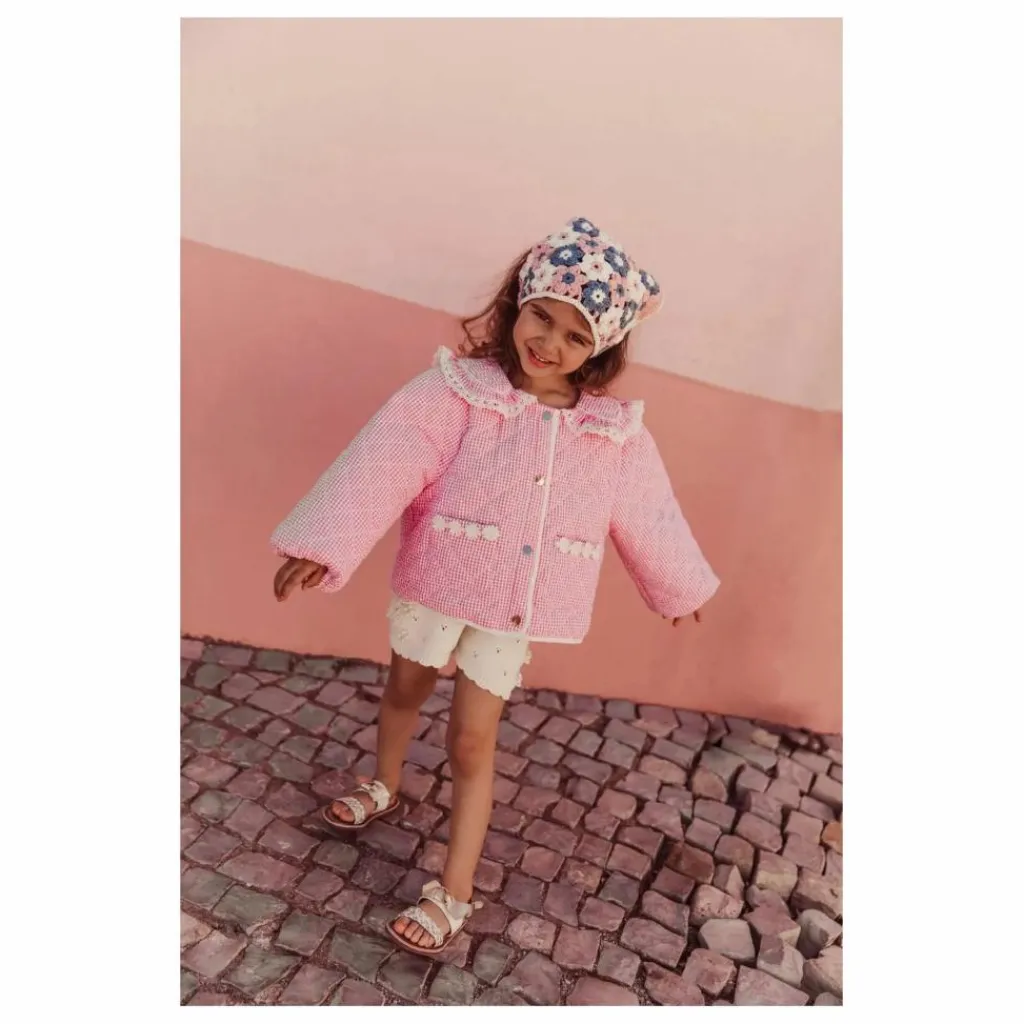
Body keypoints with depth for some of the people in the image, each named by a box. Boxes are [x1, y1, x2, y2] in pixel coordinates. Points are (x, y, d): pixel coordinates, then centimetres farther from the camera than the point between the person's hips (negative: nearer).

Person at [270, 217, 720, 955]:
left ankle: (454, 895, 20)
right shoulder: (457, 391, -17)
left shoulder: (615, 431, -7)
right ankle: (385, 788, 55)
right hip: (437, 583, 1)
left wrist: (680, 586, 18)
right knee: (406, 688, 24)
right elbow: (382, 464, -25)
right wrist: (325, 545, -34)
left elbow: (647, 512, 6)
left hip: (519, 605, 0)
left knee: (473, 740, 6)